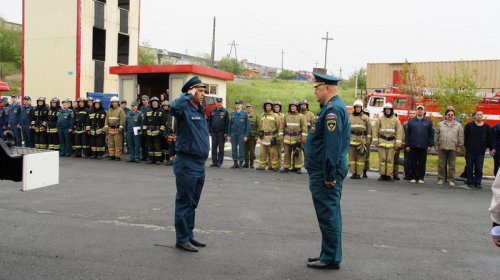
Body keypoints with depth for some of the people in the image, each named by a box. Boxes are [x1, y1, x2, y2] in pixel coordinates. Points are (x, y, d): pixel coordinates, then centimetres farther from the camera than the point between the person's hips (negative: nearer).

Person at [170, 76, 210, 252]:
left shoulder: (200, 110, 14)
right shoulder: (184, 109, -11)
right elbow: (174, 106, -35)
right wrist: (189, 95, -21)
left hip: (200, 164, 9)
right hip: (187, 164, -9)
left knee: (193, 204, 16)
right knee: (184, 203, 1)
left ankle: (189, 235, 27)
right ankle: (182, 239, 10)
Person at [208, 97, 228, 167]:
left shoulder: (225, 111, 0)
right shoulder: (212, 111, 9)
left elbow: (227, 122, -3)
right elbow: (209, 121, 12)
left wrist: (226, 132, -9)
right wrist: (209, 131, 5)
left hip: (221, 132, -3)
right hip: (214, 132, 3)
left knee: (221, 147, 2)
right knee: (214, 147, 4)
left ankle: (219, 162, 7)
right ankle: (214, 162, 9)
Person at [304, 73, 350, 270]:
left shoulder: (333, 109, -18)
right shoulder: (333, 107, 16)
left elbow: (333, 145, -25)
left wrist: (329, 175, -24)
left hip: (325, 174, -11)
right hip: (327, 171, 11)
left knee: (328, 215, -3)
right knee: (331, 215, 16)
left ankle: (331, 259, 6)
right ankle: (329, 254, 27)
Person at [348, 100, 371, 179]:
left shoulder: (365, 118, 7)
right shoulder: (350, 117, 11)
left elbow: (369, 130, 6)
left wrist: (368, 141, -1)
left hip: (362, 141, -2)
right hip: (352, 140, 2)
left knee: (361, 157, -3)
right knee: (352, 157, 1)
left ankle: (359, 173, 1)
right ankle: (353, 173, 7)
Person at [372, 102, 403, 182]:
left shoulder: (395, 119, 5)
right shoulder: (380, 119, 5)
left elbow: (399, 131, 3)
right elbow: (375, 130, 4)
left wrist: (398, 143, -4)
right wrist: (375, 140, -2)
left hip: (391, 142, 0)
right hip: (382, 142, 0)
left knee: (390, 159, 0)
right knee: (382, 159, -1)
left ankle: (389, 175, 5)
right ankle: (382, 175, 5)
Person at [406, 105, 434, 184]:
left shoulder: (428, 122, 8)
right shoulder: (411, 121, 8)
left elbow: (431, 134, 6)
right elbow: (407, 134, 6)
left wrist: (430, 145, -1)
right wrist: (407, 145, 0)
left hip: (423, 147, 0)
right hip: (413, 146, 0)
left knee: (422, 163, 3)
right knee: (413, 163, 4)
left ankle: (421, 178, 10)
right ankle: (413, 177, 11)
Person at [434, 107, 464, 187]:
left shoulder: (458, 125, 6)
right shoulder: (440, 124, 10)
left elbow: (461, 137, 5)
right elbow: (436, 135, 11)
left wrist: (459, 146, -1)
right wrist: (436, 145, 5)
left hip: (453, 148, -1)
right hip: (442, 147, 1)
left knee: (451, 165, 3)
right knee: (441, 164, 4)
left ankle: (451, 180, 10)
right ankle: (440, 178, 12)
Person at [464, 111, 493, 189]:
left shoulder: (486, 127, 6)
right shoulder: (469, 125, 0)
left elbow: (489, 139, 11)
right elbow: (465, 138, 3)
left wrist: (491, 149, 8)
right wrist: (466, 147, -1)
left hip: (481, 152, 1)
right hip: (470, 151, -1)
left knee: (479, 168, 3)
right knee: (469, 168, 4)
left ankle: (477, 183, 11)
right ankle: (470, 182, 14)